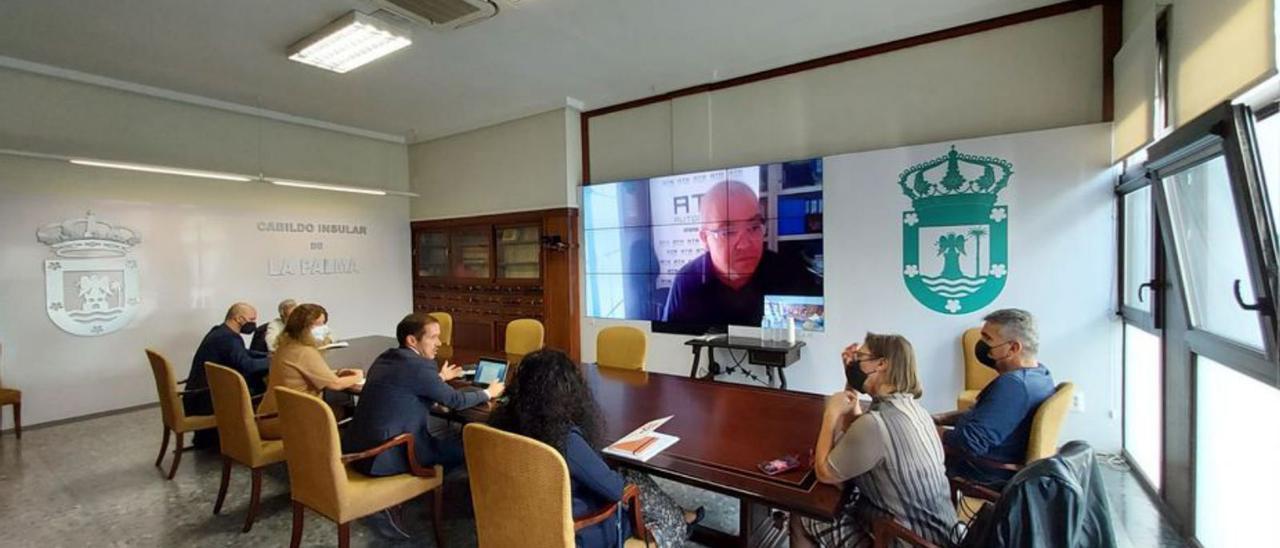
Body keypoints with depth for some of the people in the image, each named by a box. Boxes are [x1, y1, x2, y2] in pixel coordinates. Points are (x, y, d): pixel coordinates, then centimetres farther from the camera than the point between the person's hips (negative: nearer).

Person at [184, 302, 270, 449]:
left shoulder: (220, 331, 10)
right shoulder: (229, 337, -21)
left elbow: (245, 355, 17)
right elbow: (247, 365, -31)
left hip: (201, 394, 9)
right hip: (206, 400, -9)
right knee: (258, 392, -8)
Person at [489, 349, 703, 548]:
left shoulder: (506, 421, -12)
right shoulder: (566, 438, -34)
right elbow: (615, 490, -23)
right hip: (573, 531, -7)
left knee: (637, 480, 21)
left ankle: (679, 518, 41)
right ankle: (679, 521, 44)